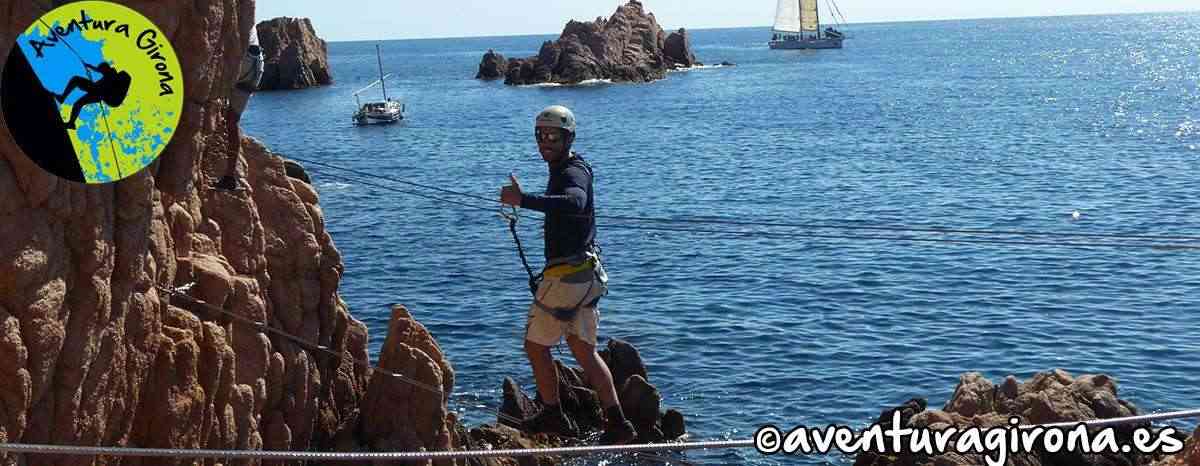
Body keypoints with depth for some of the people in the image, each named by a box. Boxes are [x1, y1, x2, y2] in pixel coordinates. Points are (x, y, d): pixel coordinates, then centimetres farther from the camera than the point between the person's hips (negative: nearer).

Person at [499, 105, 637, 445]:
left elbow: (575, 203, -42)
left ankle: (553, 417, 16)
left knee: (536, 345, 5)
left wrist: (524, 200, -46)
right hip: (585, 274, 10)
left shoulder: (572, 173, -18)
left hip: (566, 274, -10)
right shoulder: (568, 170, 15)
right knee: (583, 350, 10)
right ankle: (617, 423, 7)